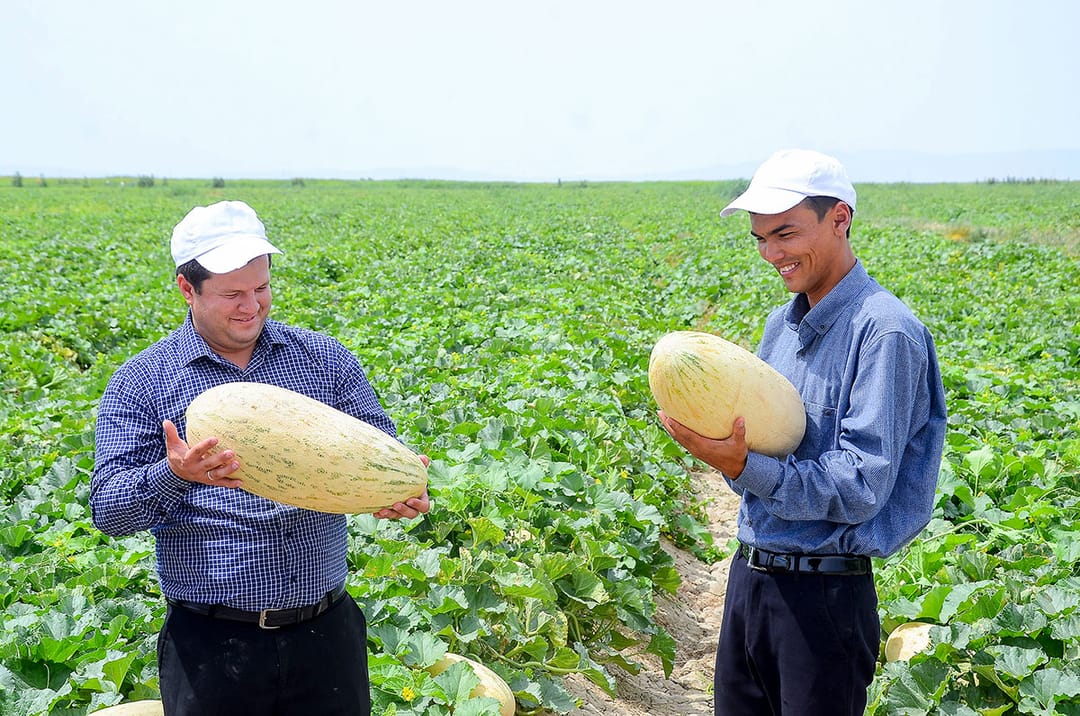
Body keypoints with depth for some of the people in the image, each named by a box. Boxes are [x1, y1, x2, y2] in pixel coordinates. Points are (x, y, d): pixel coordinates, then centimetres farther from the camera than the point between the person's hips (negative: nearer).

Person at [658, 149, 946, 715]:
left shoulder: (884, 331, -16)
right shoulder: (781, 323, 10)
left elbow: (862, 489, -21)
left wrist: (742, 467, -29)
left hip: (825, 595, -7)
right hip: (748, 576, 8)